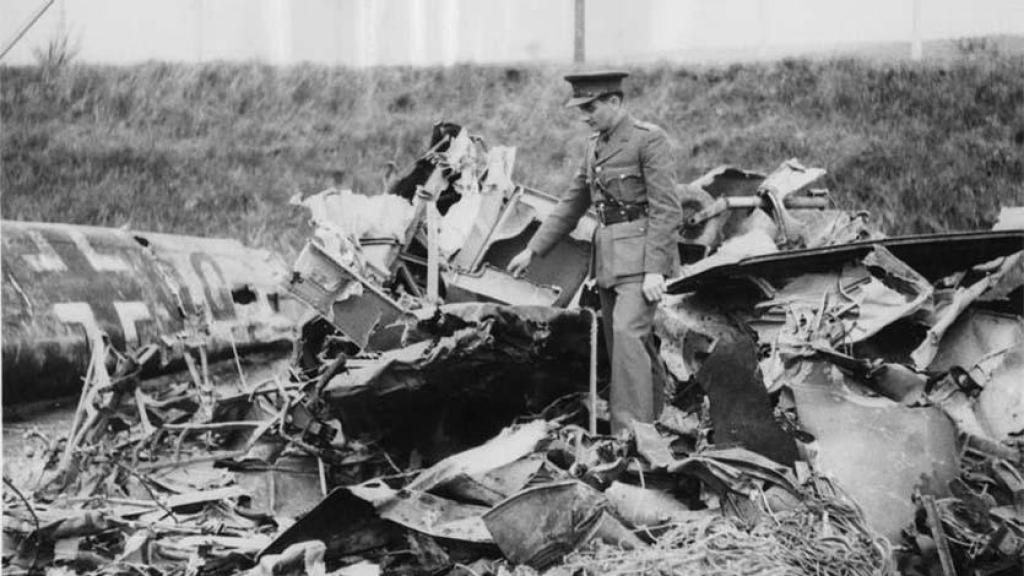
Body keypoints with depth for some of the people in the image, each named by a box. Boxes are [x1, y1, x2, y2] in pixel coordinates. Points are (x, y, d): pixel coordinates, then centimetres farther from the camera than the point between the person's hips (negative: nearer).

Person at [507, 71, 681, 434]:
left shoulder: (649, 139, -9)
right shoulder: (596, 145, 15)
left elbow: (666, 209, -14)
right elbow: (572, 204, 21)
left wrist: (655, 269, -20)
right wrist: (533, 250, 16)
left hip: (641, 254, -8)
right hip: (608, 256, 8)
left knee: (627, 332, -18)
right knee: (630, 342, 10)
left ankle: (630, 430, -19)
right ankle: (654, 424, 19)